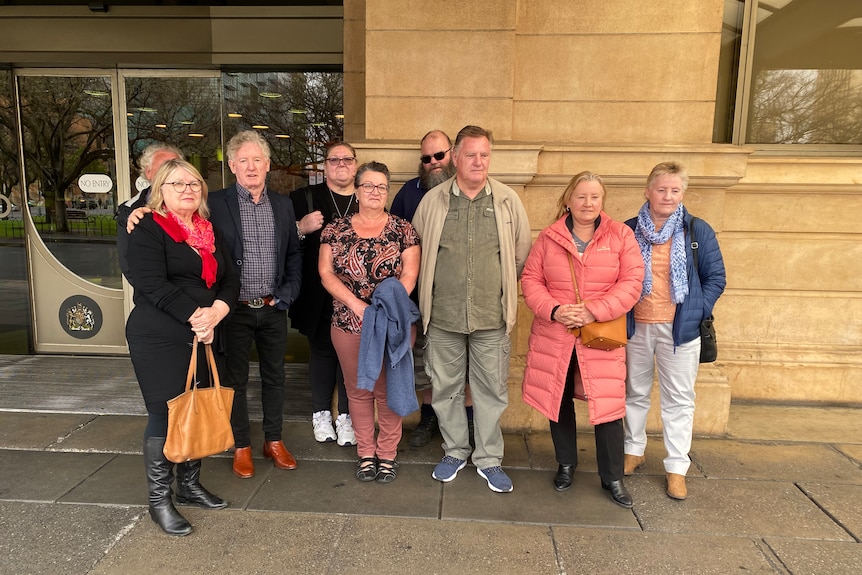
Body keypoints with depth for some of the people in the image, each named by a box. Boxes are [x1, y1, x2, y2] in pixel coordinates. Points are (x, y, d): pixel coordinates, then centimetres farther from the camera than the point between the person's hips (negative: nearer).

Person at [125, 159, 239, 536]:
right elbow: (153, 285, -16)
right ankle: (159, 499, 14)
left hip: (206, 337, 6)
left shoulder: (209, 232, 15)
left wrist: (217, 311, -11)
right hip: (160, 339, -6)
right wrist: (196, 316, -18)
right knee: (166, 415, -1)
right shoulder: (147, 229, -4)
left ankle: (189, 484, 27)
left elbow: (230, 279, 9)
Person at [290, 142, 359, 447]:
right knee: (321, 351, 12)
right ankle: (321, 413, 29)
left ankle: (346, 416, 22)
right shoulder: (303, 198, 3)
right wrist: (301, 228, -17)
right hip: (319, 296, 0)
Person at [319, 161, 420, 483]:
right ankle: (366, 453, 27)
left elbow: (410, 275, -4)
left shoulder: (402, 230, 1)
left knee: (389, 390, 7)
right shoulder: (336, 230, 5)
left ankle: (387, 454, 23)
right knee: (358, 390, 12)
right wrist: (356, 304, -14)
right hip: (348, 324, 1)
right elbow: (326, 272, -1)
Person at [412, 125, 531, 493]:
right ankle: (454, 451, 32)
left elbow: (521, 255, 8)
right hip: (442, 316, 1)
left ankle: (489, 459, 25)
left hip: (491, 316, 0)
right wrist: (435, 289, 10)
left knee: (492, 389, 8)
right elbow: (416, 252, 10)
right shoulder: (432, 201, 2)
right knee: (445, 387, 12)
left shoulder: (509, 201, 2)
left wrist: (502, 290, 9)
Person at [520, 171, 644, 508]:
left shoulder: (621, 235, 1)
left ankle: (612, 477, 22)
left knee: (608, 405, 0)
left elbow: (631, 282, -6)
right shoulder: (549, 237, 4)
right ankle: (566, 465, 35)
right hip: (554, 336, 2)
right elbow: (530, 279, 3)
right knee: (558, 401, 13)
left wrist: (594, 311, -17)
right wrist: (553, 310, -13)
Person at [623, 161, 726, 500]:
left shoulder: (698, 231, -1)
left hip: (680, 328, -1)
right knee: (635, 392, 15)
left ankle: (677, 467, 19)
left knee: (679, 398, 6)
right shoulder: (628, 230, 2)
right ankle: (634, 450, 33)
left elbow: (716, 278, 2)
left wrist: (697, 311, -8)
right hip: (636, 326, 2)